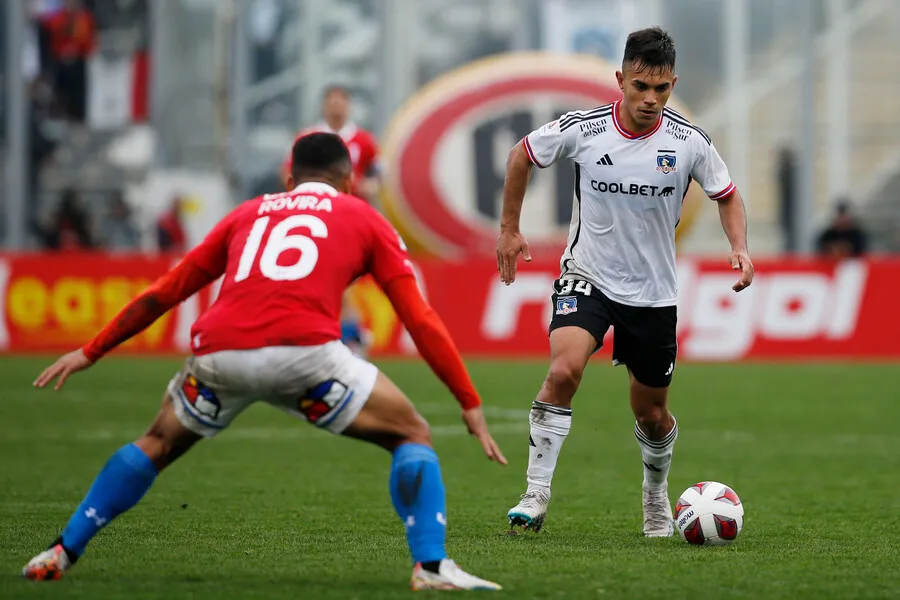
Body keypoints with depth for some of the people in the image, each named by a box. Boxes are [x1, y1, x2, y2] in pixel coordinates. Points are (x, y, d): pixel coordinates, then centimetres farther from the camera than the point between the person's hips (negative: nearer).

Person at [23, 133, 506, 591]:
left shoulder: (248, 213, 30)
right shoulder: (365, 219, 22)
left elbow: (163, 293, 34)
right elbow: (420, 319, 17)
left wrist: (91, 352, 42)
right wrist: (471, 404, 21)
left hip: (217, 353, 4)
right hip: (304, 351, -4)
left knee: (157, 445, 29)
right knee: (411, 434, 13)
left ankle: (63, 553, 28)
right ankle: (431, 566, -2)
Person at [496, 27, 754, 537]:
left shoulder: (689, 143, -11)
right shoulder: (580, 130, -13)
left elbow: (728, 196, 6)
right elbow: (523, 155, 6)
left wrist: (740, 248, -12)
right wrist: (510, 229, 8)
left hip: (653, 293, 2)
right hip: (588, 278, -1)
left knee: (652, 414, 11)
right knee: (564, 370, -28)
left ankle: (657, 492, 43)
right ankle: (536, 494, -20)